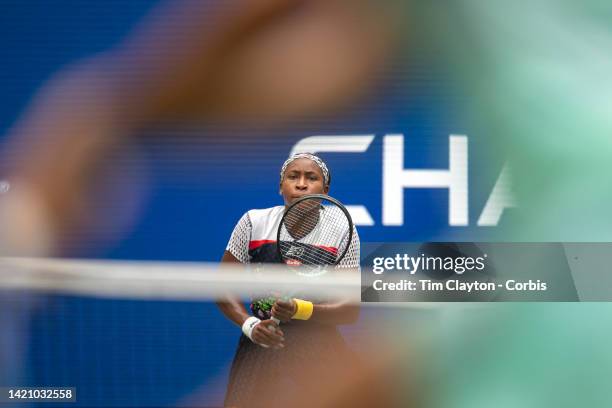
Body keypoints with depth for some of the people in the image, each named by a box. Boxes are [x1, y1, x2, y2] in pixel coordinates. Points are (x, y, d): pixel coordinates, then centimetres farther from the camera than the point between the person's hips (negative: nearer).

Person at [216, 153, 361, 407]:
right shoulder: (254, 222, 0)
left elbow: (351, 310, -4)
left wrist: (299, 310, -21)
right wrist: (250, 325, -15)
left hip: (321, 357, 0)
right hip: (260, 347, 1)